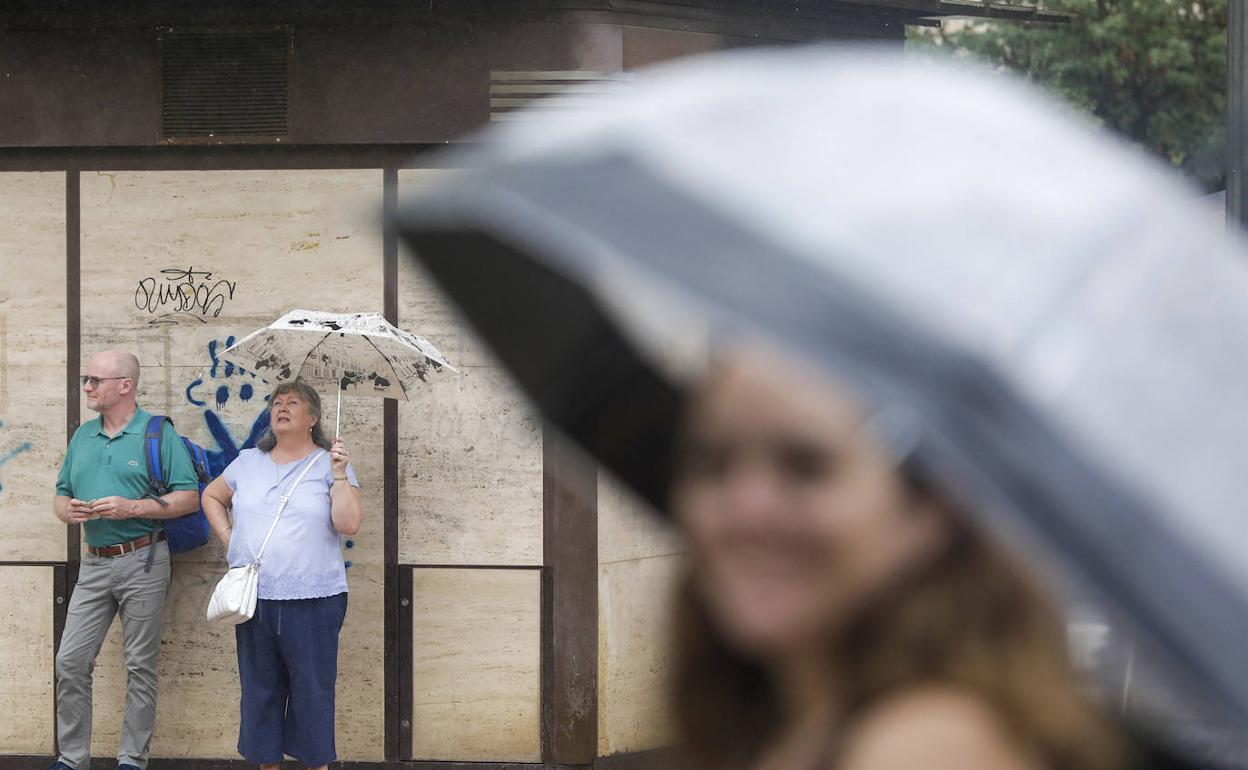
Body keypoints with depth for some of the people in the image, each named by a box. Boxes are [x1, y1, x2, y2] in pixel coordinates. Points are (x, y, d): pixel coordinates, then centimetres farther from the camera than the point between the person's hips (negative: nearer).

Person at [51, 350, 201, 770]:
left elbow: (189, 498, -9)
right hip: (94, 563, 5)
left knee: (140, 665, 1)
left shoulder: (158, 434, -6)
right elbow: (62, 494, 18)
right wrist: (68, 510, -6)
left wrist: (131, 507, -19)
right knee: (70, 661, 1)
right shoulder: (83, 436, 12)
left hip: (142, 561, -5)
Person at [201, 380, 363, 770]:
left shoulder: (330, 464, 1)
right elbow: (211, 496, 26)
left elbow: (349, 524, -9)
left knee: (312, 689, -1)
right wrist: (226, 534, 11)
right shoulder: (248, 462, 12)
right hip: (254, 598, 4)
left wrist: (339, 475, -18)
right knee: (260, 690, 8)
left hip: (313, 601, -4)